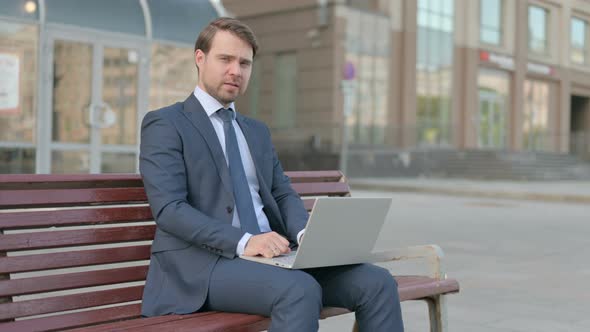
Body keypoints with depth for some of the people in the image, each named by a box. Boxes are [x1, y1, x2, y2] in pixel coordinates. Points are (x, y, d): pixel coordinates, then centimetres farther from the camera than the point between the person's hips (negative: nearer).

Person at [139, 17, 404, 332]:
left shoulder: (257, 131, 23)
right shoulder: (164, 124, 0)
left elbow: (282, 195, 18)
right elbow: (169, 208, -12)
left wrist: (305, 233, -7)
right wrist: (243, 241, -25)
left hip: (270, 255, 7)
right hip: (202, 263, -6)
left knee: (377, 282, -14)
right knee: (300, 291, -35)